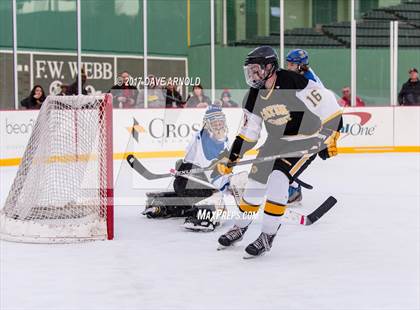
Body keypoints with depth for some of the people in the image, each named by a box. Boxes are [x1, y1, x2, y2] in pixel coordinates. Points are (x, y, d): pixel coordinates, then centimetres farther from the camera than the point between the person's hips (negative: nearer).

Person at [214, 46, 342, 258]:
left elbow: (326, 103, -23)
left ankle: (268, 235, -11)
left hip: (305, 140, -7)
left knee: (278, 179, -21)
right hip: (276, 141, 7)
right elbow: (248, 133, 4)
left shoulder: (293, 82, -26)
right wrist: (231, 158, -3)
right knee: (256, 179, 8)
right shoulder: (253, 97, -3)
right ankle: (240, 227, 30)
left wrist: (331, 136, -23)